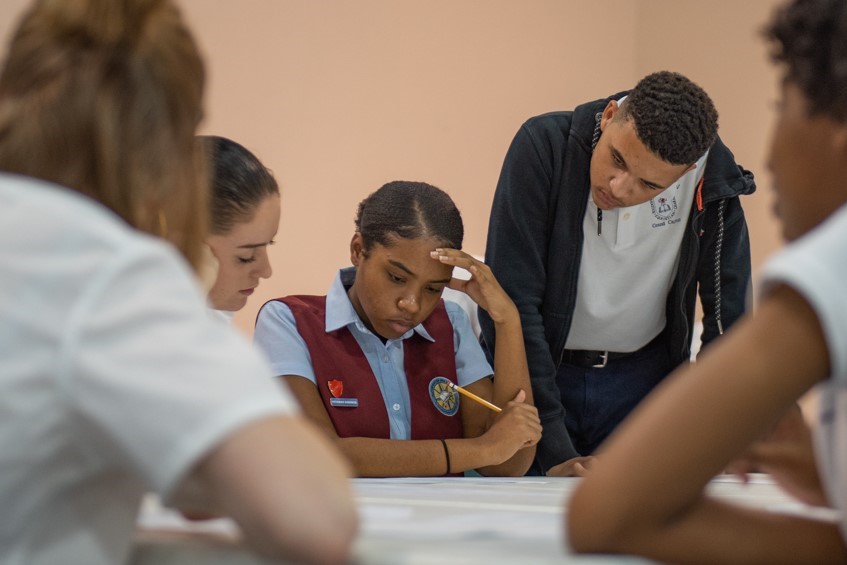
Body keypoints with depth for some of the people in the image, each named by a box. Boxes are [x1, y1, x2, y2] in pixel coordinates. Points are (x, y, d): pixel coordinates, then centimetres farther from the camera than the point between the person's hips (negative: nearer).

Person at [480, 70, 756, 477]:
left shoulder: (711, 178, -14)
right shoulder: (545, 146, -22)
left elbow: (727, 312, -5)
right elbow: (512, 304, -24)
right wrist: (554, 451, -27)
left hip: (643, 379, 2)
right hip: (531, 375, -1)